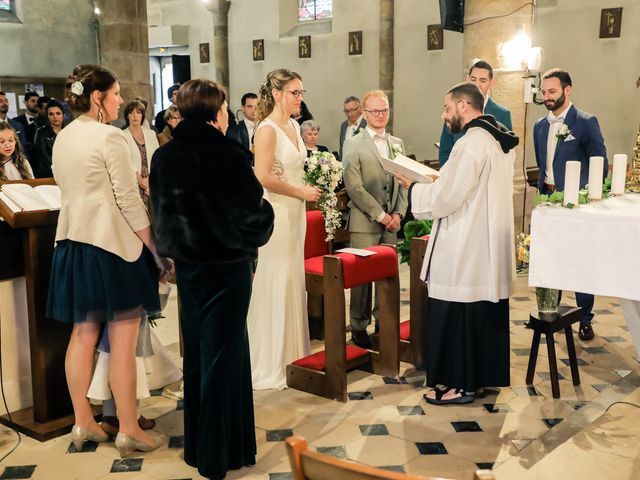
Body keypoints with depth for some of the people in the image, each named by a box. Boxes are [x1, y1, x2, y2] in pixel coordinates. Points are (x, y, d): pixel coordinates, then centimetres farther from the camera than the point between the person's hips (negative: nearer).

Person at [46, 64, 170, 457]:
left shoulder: (63, 137, 10)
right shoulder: (110, 137, -13)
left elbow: (65, 185, 16)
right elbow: (129, 201, -15)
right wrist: (156, 251, -10)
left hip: (73, 241, 8)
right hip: (112, 243, -8)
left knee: (83, 335, 14)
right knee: (123, 341, 0)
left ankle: (83, 424, 24)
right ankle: (129, 431, 8)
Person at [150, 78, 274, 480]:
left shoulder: (165, 156, -1)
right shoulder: (227, 155, -17)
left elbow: (162, 212, 5)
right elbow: (253, 211, -17)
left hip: (187, 265, 5)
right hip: (226, 266, -5)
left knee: (196, 354, 17)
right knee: (222, 355, 5)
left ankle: (196, 445, 30)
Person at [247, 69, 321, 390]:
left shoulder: (294, 126, 13)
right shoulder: (268, 128, -13)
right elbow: (263, 176, -21)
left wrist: (309, 188, 8)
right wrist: (301, 192, -13)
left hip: (295, 211, 8)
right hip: (276, 211, -8)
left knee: (294, 282, 12)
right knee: (276, 284, -1)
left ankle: (293, 354, 23)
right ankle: (271, 364, 11)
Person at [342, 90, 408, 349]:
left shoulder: (397, 143, 13)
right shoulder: (354, 144, -3)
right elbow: (354, 187, -10)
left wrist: (398, 213, -1)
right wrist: (380, 214, -12)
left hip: (391, 221, 5)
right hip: (364, 222, -4)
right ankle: (359, 327, 12)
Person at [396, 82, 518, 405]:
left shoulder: (470, 143, -17)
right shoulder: (500, 140, 12)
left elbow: (445, 199, -18)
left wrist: (413, 188, -3)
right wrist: (442, 180, 15)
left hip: (465, 250, -9)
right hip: (491, 247, 9)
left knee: (456, 314, 1)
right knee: (486, 311, 15)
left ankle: (460, 384, 10)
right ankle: (483, 375, 26)